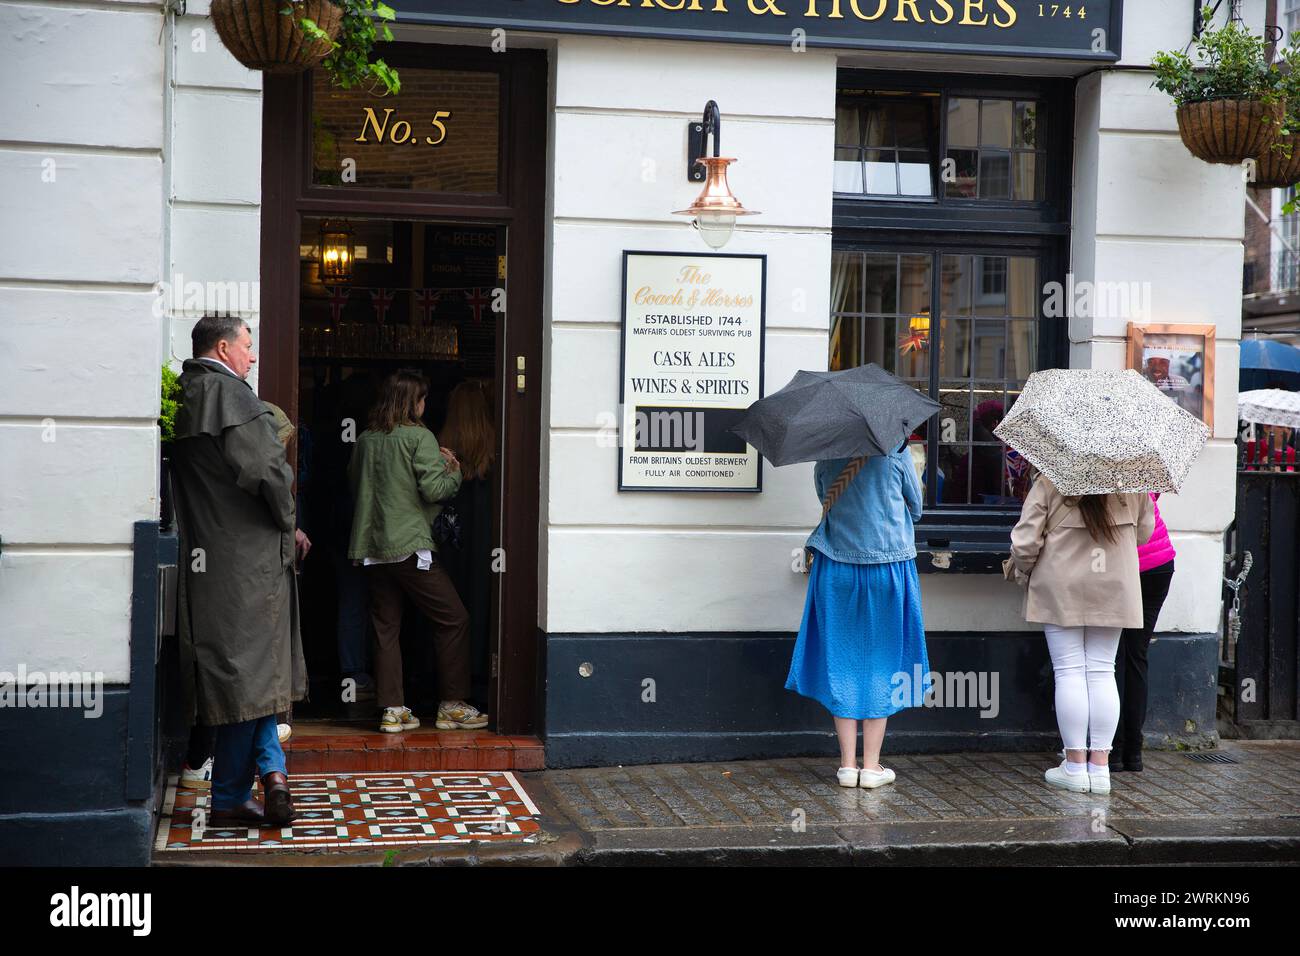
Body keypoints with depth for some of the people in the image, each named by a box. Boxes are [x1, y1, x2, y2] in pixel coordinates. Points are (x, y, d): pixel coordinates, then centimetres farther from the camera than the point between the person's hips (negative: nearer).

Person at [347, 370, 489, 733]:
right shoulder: (419, 437, -7)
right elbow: (434, 489, -12)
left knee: (386, 629, 9)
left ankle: (392, 710, 8)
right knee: (453, 620, 4)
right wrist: (454, 472, 7)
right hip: (409, 546, -6)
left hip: (371, 548, 6)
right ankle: (451, 706, 4)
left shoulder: (365, 440, 10)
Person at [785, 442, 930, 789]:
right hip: (889, 562, -1)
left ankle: (848, 764, 8)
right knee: (880, 659, 7)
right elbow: (916, 507, 5)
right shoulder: (895, 448, -6)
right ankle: (871, 765, 8)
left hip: (836, 568, 1)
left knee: (842, 662, 8)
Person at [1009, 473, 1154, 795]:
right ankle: (1100, 766, 8)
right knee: (1102, 672, 8)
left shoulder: (1048, 482, -10)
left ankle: (1075, 765, 4)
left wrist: (1023, 572, 10)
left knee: (1069, 671, 2)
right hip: (1114, 588, 3)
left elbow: (1024, 542, -10)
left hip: (1062, 587, -3)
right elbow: (1144, 531, 12)